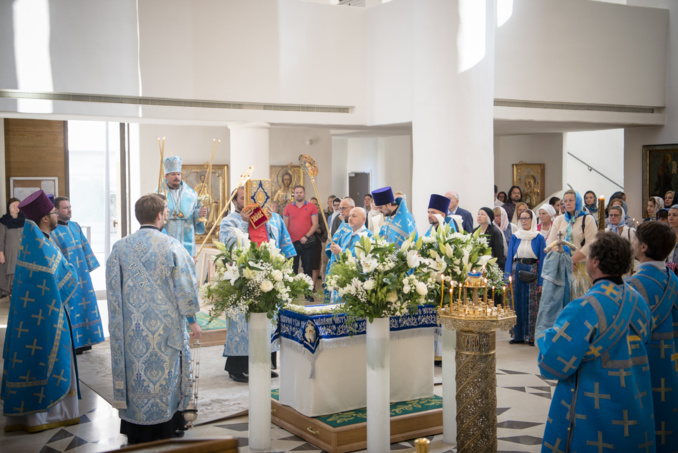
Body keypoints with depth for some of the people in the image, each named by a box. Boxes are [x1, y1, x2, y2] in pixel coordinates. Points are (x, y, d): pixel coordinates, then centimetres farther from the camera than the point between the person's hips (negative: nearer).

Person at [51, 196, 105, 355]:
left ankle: (82, 340, 21)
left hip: (81, 274, 7)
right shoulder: (52, 231, -12)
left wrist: (89, 266, 13)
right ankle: (71, 344, 6)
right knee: (71, 308, -3)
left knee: (84, 305, 10)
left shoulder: (75, 226, 10)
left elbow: (85, 246, 15)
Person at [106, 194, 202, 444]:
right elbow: (185, 288, -8)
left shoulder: (120, 248, 0)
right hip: (165, 328, -3)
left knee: (135, 376, 12)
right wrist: (192, 320, 4)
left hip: (131, 331, 3)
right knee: (166, 376, 10)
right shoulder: (172, 246, -11)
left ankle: (136, 437, 21)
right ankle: (167, 430, 20)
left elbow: (113, 291, 6)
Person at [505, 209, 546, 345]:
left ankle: (531, 336, 5)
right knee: (516, 303, 3)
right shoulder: (514, 237, 9)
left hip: (533, 272, -2)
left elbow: (542, 261, 0)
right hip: (516, 272, 2)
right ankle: (518, 335, 11)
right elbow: (509, 258, 8)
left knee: (532, 305, -2)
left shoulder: (539, 238, 2)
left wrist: (540, 282, -6)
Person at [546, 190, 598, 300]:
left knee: (579, 296, -9)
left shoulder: (588, 219, 3)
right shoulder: (559, 220, 16)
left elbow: (590, 245, -7)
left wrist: (572, 260, -12)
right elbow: (551, 243, 6)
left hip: (581, 266, -3)